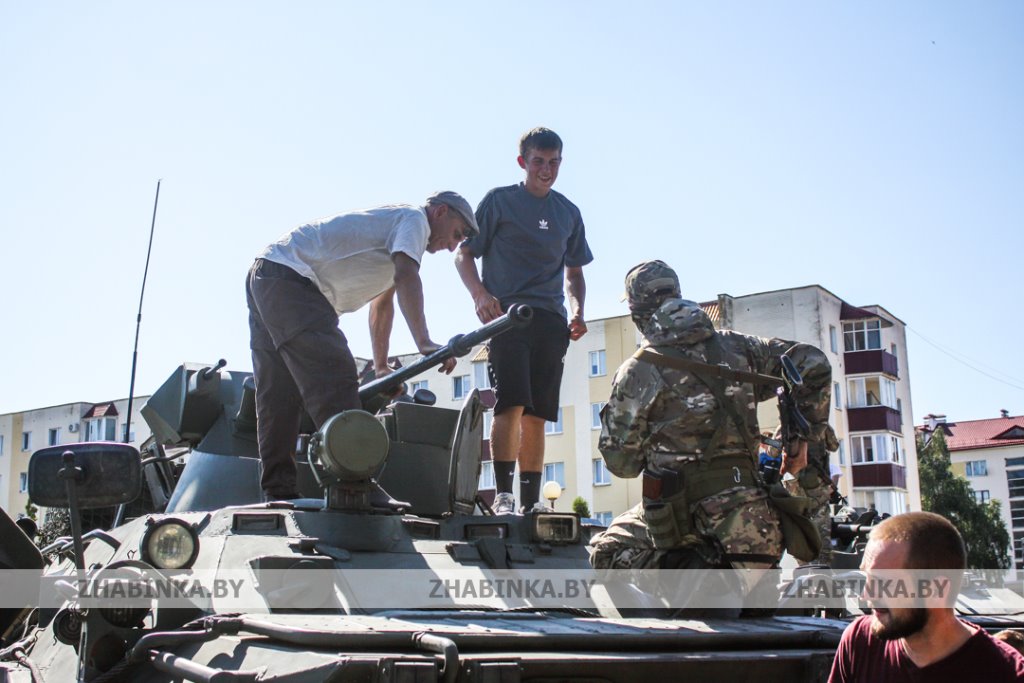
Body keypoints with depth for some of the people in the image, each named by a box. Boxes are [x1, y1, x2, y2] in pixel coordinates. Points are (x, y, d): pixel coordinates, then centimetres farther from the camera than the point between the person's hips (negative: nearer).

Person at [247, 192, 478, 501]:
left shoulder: (390, 221, 28)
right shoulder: (414, 218, -1)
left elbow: (382, 304, 31)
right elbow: (406, 277, -21)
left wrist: (380, 368, 29)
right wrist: (424, 343, -29)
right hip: (290, 279, -11)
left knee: (278, 397, 8)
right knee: (335, 384, -18)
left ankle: (279, 495, 11)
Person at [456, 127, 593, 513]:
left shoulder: (568, 213, 19)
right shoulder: (499, 201, 7)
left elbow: (574, 272, 26)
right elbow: (464, 254, 6)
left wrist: (577, 311, 7)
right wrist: (480, 295, -13)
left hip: (551, 322, 4)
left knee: (537, 416, 2)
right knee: (512, 404, -18)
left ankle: (530, 503, 6)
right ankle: (503, 495, -16)